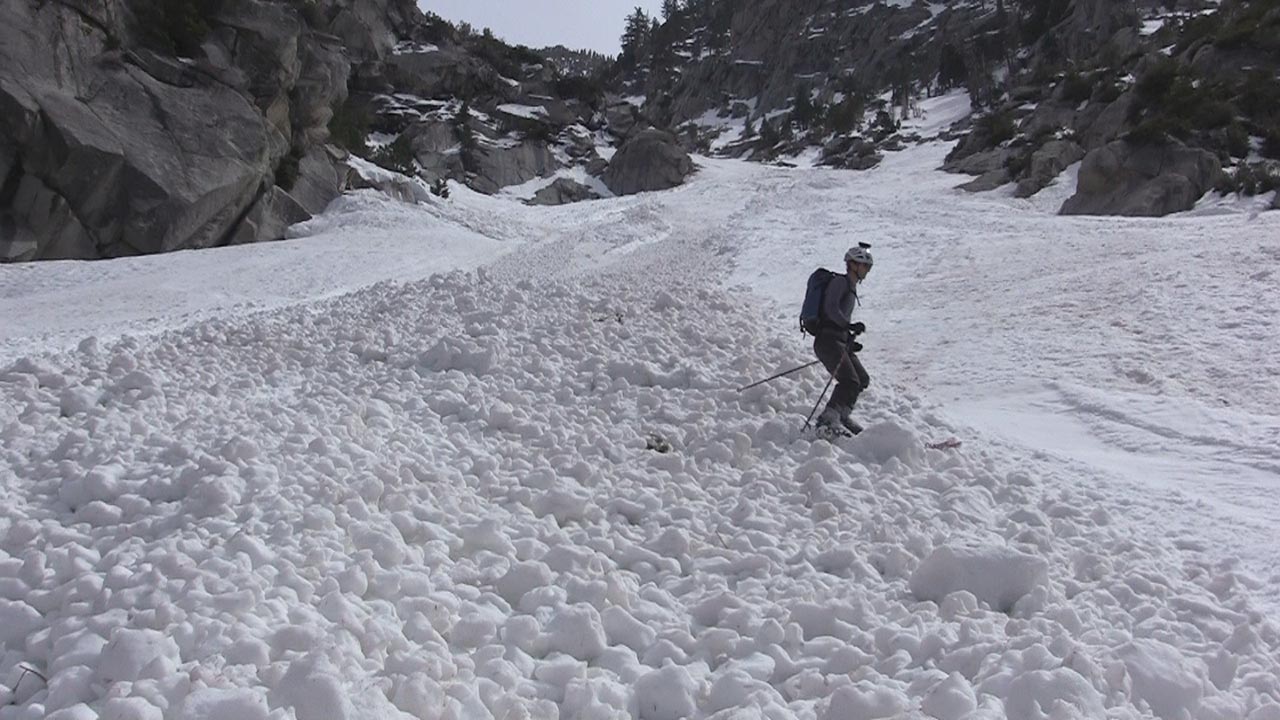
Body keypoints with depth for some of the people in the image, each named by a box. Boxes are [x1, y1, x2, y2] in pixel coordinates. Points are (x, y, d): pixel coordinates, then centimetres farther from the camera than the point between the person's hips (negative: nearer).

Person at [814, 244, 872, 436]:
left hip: (841, 342, 10)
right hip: (828, 340, -10)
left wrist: (850, 342, 18)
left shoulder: (851, 289, 25)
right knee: (850, 381, -21)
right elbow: (830, 309, -18)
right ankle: (828, 419, -23)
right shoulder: (840, 281, -4)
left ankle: (840, 416, 16)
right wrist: (849, 326, -28)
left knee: (862, 379, 9)